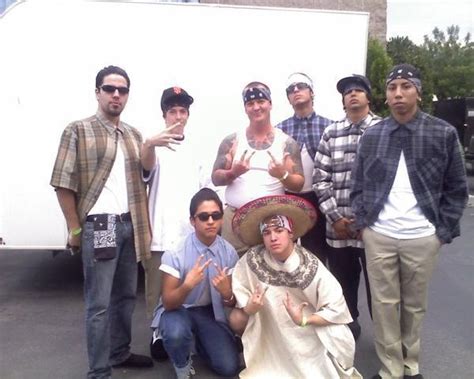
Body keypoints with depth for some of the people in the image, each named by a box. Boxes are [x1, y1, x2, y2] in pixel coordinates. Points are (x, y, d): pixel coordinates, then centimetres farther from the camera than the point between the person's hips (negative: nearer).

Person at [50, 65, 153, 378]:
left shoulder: (134, 135, 14)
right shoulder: (78, 131, -2)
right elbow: (64, 184, -6)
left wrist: (143, 221, 8)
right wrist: (75, 229, -8)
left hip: (130, 224, 6)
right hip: (99, 224, -6)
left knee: (126, 295, 16)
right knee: (99, 303, 0)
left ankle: (120, 353, 33)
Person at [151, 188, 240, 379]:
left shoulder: (229, 252, -13)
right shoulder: (175, 252, -22)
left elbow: (232, 303, -5)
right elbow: (168, 303, -20)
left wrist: (226, 293, -31)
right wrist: (187, 285, -41)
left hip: (210, 311, 3)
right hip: (178, 309, -3)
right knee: (176, 334, -36)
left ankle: (197, 340, 21)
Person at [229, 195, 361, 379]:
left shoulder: (311, 267, -21)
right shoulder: (252, 260, -19)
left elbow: (337, 309, -16)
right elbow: (240, 296, -9)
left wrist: (304, 320, -29)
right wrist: (250, 307, -31)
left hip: (310, 335, -1)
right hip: (272, 335, 2)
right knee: (237, 320, -20)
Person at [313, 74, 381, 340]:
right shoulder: (331, 133, 9)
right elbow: (320, 178, 5)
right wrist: (335, 217, -3)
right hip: (338, 226, 3)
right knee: (342, 284, 14)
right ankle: (347, 328, 35)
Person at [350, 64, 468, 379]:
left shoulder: (444, 133, -2)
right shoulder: (372, 135, 4)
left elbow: (457, 189, 1)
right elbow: (359, 185, 10)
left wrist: (443, 231, -3)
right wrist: (362, 223, 1)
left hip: (423, 237, -1)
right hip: (378, 236, 1)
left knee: (415, 305, 13)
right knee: (384, 305, 7)